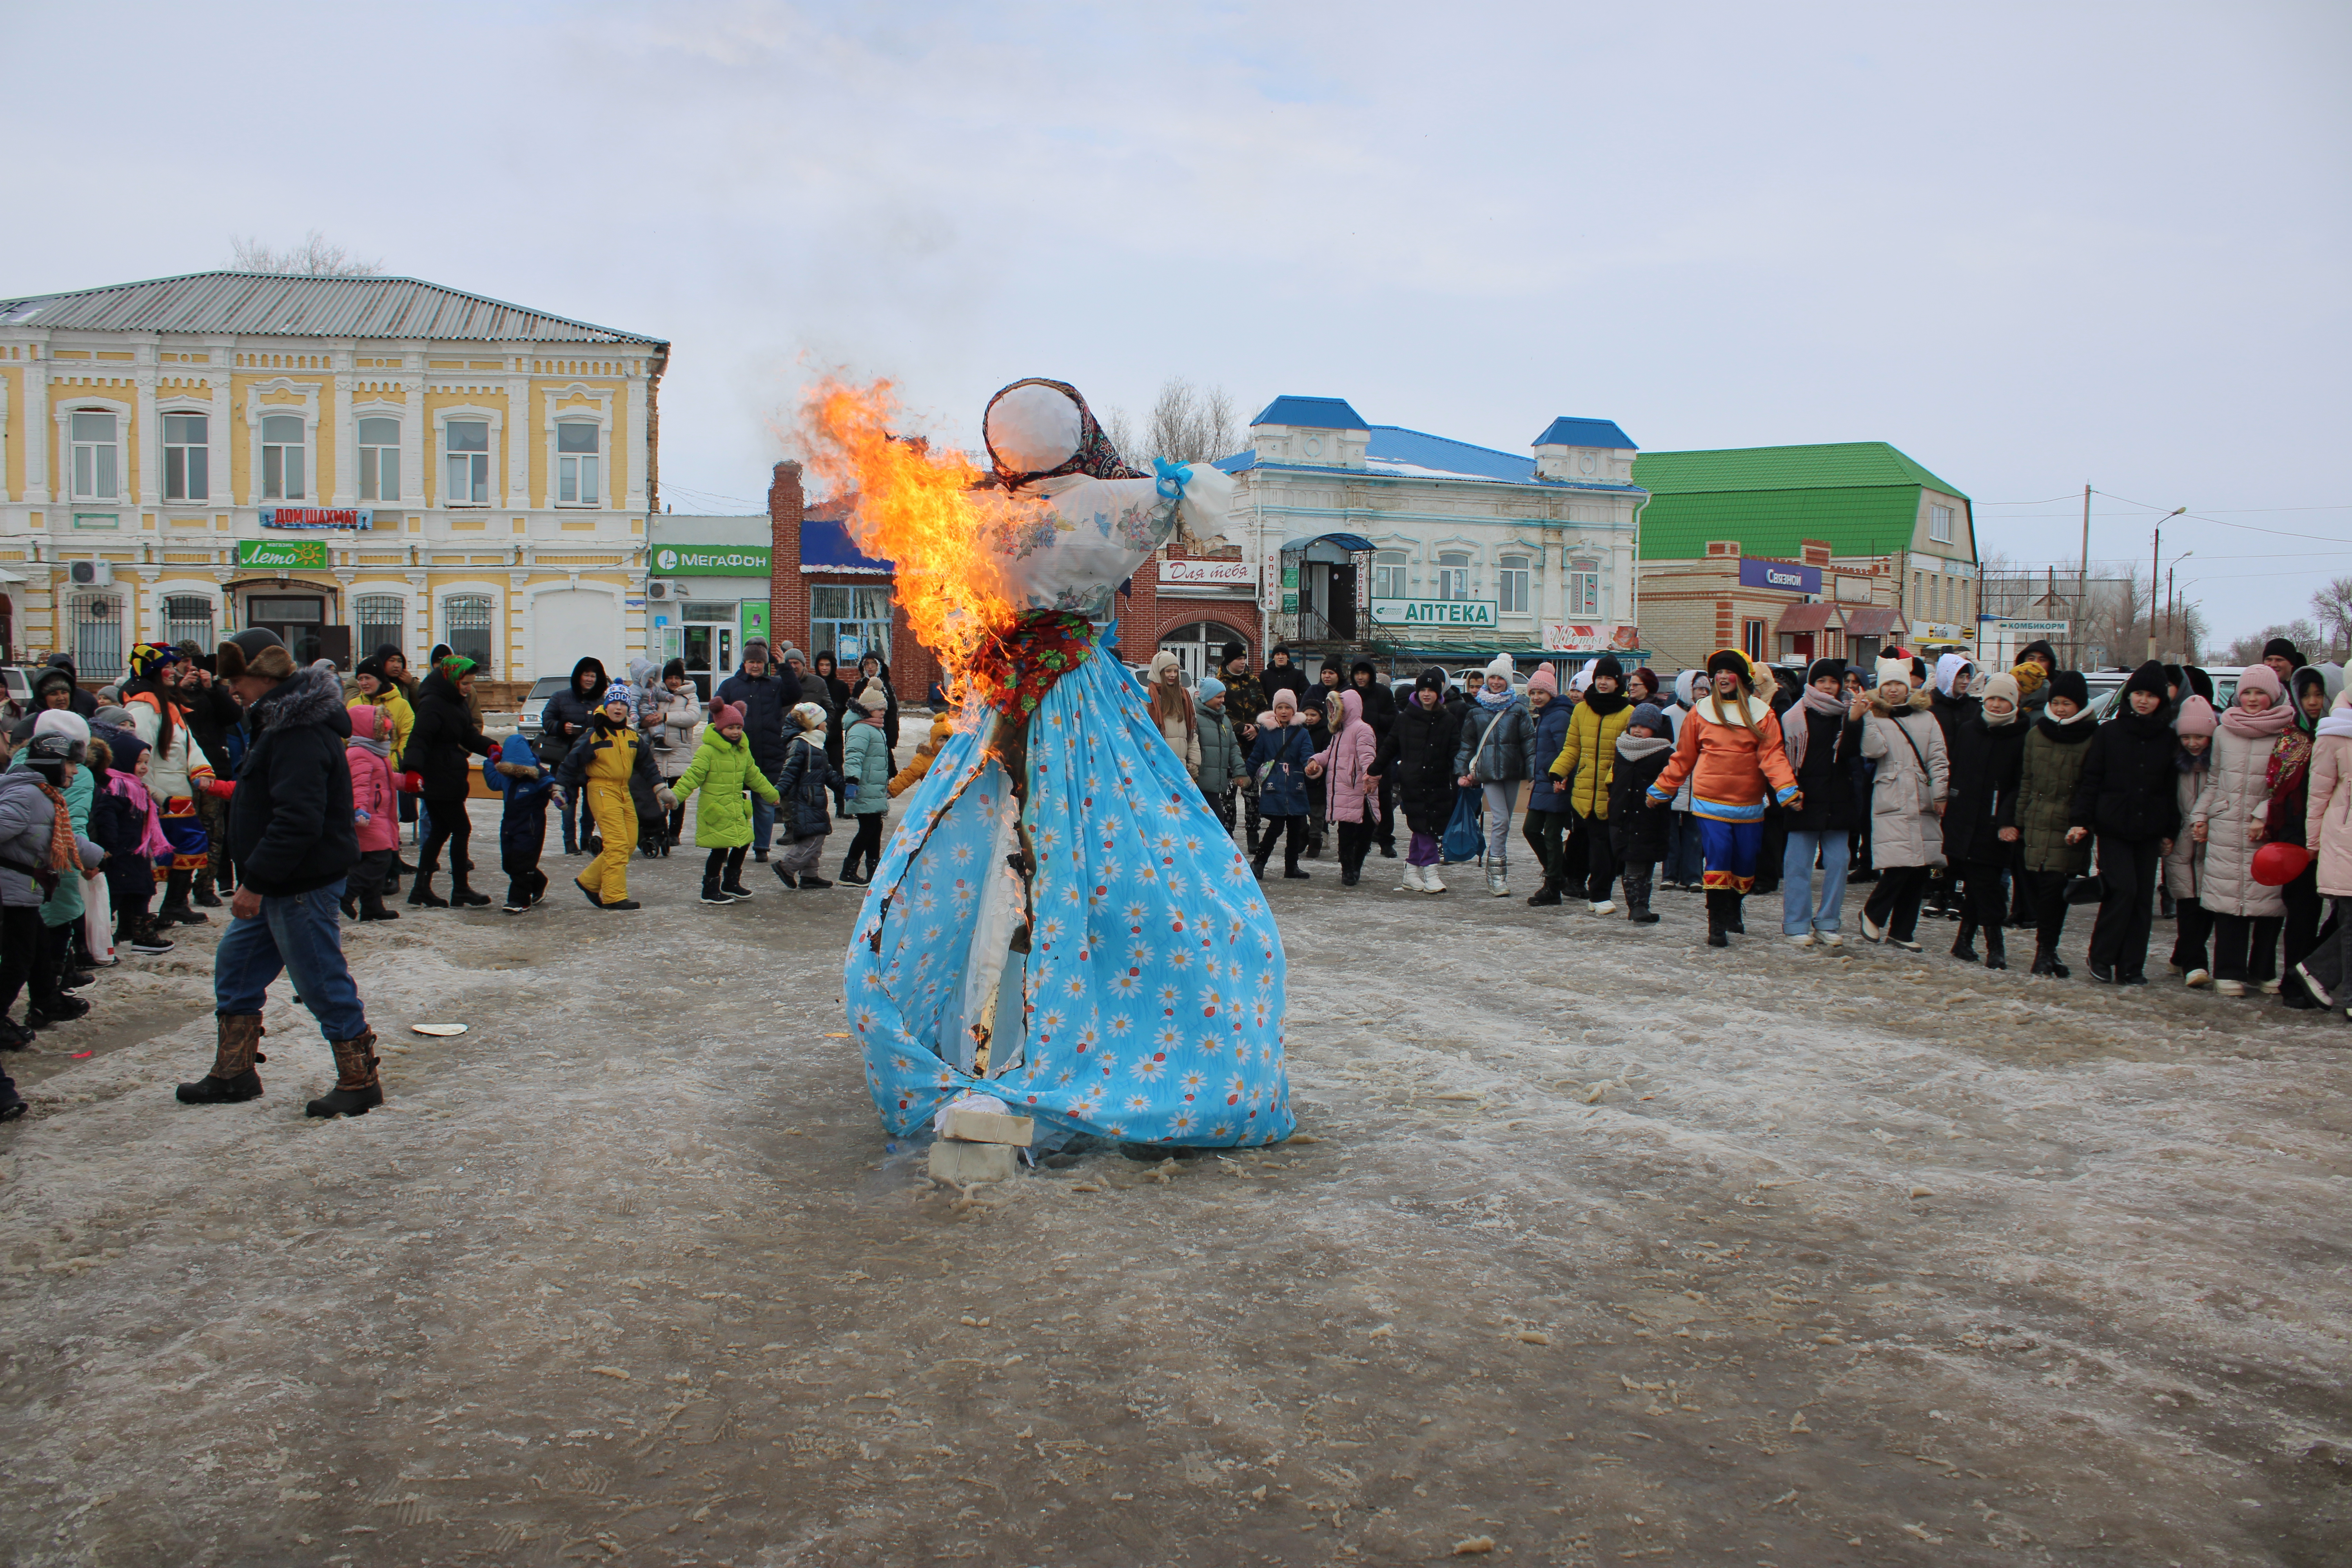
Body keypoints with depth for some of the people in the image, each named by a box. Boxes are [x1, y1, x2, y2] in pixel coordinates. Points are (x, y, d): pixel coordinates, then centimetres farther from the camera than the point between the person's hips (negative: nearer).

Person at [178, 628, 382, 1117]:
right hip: (278, 883, 11)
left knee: (322, 981, -3)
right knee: (235, 966, 18)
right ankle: (233, 1075, 28)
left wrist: (256, 882, -24)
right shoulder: (280, 721, 13)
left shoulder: (301, 734, -23)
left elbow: (297, 821, -29)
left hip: (302, 886, -11)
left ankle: (360, 1082, 9)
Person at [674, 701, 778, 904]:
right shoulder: (707, 751, -13)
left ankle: (731, 883, 31)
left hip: (736, 809, 8)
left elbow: (754, 776, 24)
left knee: (743, 844, 12)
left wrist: (772, 794, 32)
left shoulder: (743, 751, 11)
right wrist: (674, 797, -25)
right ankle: (710, 891, 8)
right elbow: (692, 777, -17)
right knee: (720, 850, -5)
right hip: (715, 810, -8)